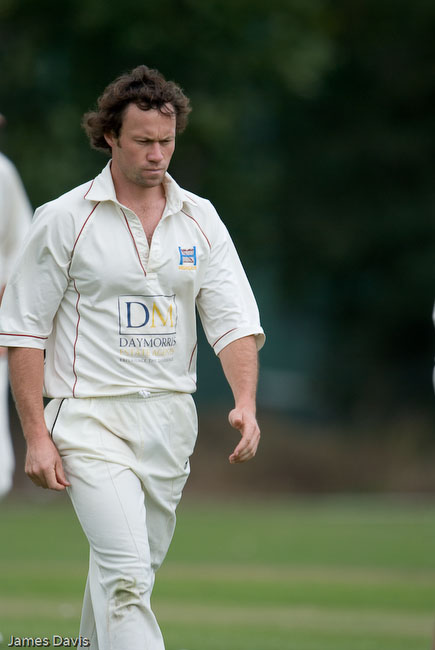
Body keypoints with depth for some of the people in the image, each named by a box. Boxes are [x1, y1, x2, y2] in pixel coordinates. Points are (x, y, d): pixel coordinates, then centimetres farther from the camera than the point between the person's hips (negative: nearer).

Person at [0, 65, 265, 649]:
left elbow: (234, 319, 2)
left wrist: (245, 403, -16)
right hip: (91, 419, -5)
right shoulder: (64, 219, -5)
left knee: (131, 571, 14)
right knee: (126, 575, -18)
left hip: (170, 420, 5)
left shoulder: (200, 219, 7)